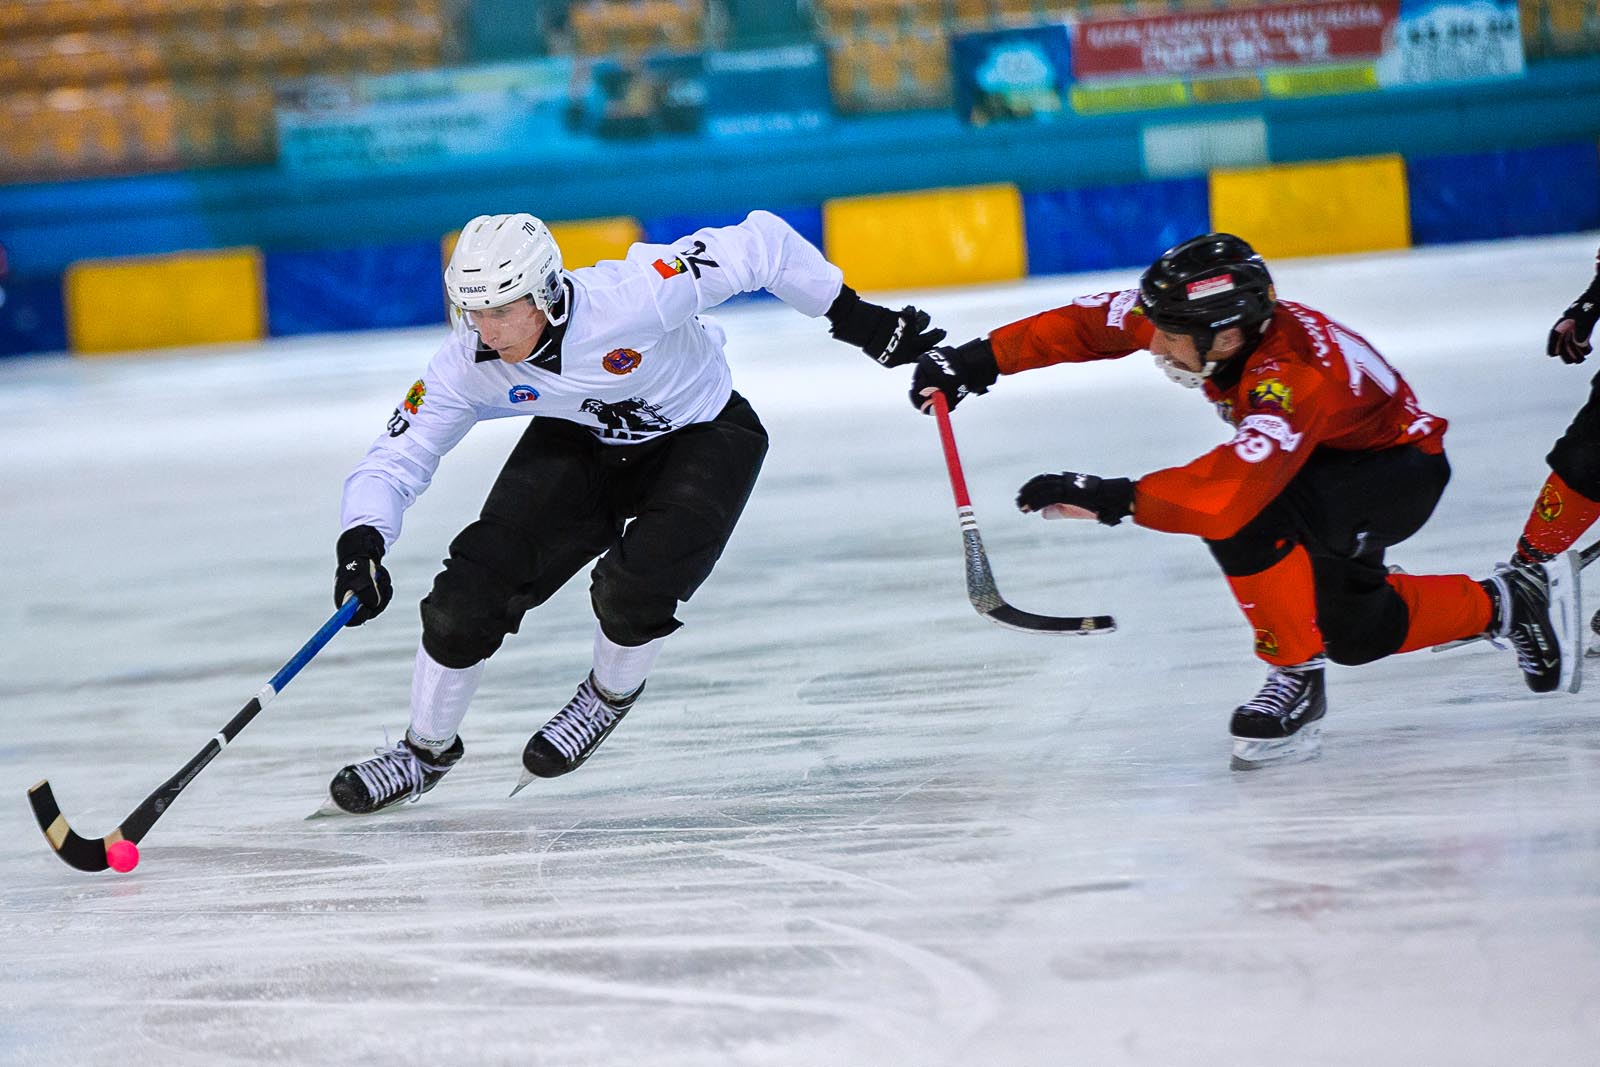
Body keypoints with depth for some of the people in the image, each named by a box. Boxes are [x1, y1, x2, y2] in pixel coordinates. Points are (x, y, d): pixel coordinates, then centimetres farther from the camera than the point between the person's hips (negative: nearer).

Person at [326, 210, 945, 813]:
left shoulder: (628, 298, -38)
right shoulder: (470, 364, -23)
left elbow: (759, 244, -29)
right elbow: (394, 460, -16)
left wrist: (854, 319, -21)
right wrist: (361, 545, -35)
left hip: (703, 439, -4)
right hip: (580, 441, 4)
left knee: (633, 588, -26)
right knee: (478, 578, -10)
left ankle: (610, 697, 11)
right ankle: (427, 750, 13)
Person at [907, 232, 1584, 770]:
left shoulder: (1293, 378, -42)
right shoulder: (1203, 316, -20)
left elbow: (1235, 488, -53)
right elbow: (1093, 322, -10)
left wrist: (1115, 499, -57)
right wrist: (981, 360, -15)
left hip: (1401, 467, -9)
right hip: (1329, 459, 9)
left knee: (1249, 517, -33)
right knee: (1351, 630, 15)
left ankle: (1296, 680, -17)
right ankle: (1500, 606, 35)